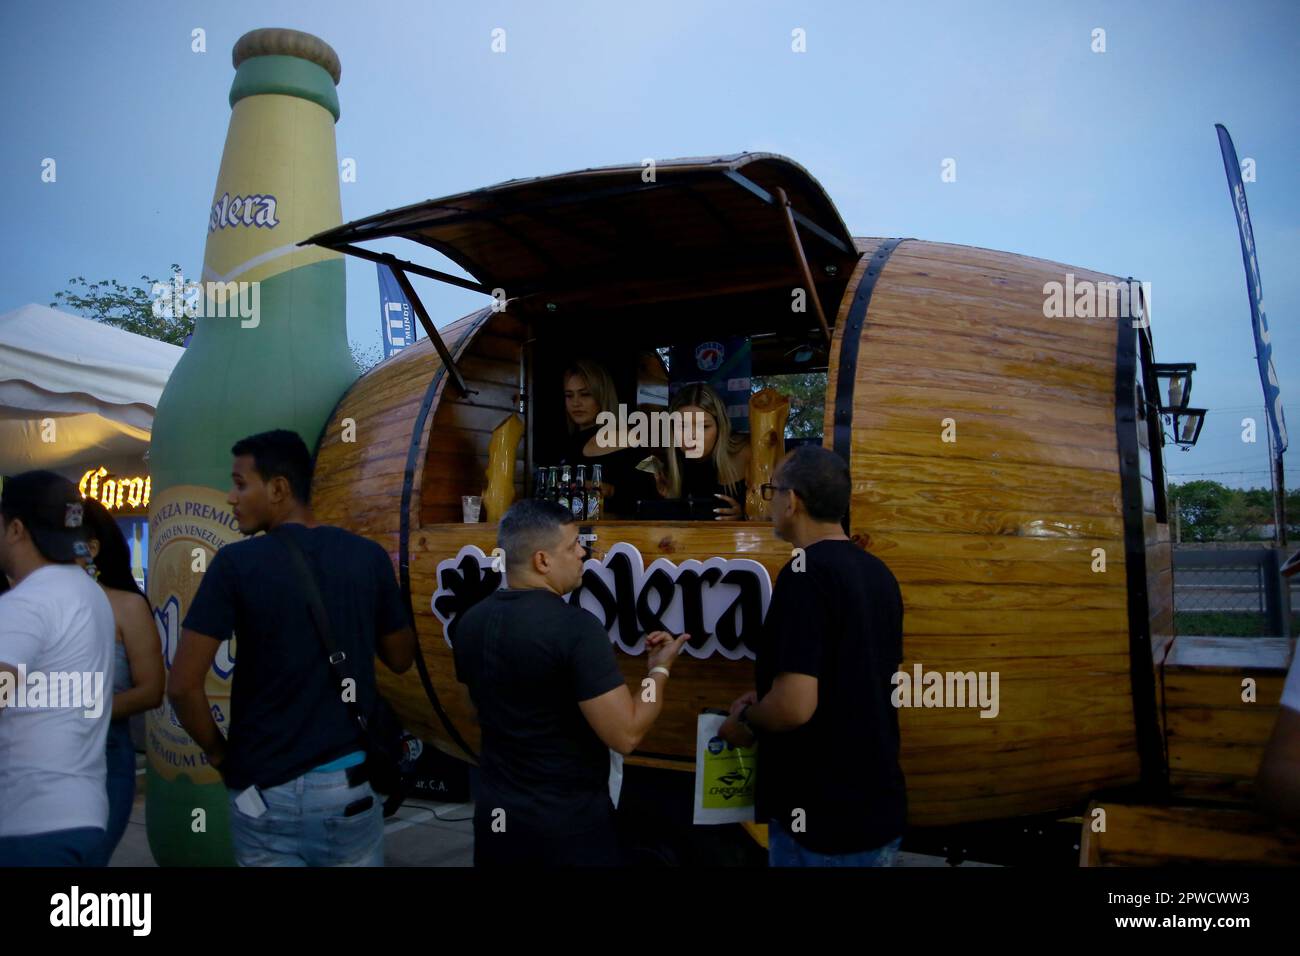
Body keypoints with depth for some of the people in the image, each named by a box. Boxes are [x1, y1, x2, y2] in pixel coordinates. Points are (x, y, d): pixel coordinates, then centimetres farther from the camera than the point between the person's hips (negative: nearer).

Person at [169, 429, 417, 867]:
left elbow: (183, 685, -13)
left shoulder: (237, 563, -12)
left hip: (263, 790, -2)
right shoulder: (368, 557, -4)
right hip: (348, 783, 2)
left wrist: (218, 753, 3)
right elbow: (401, 658, 8)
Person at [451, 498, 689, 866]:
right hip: (568, 823, -6)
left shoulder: (470, 622, -1)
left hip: (495, 812, 6)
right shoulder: (575, 627, -24)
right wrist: (660, 669, -9)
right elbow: (626, 735, -25)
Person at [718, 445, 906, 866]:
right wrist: (766, 699, 16)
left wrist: (745, 720, -7)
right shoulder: (878, 573, 5)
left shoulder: (805, 574, -21)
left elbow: (795, 706, -27)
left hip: (822, 823, -8)